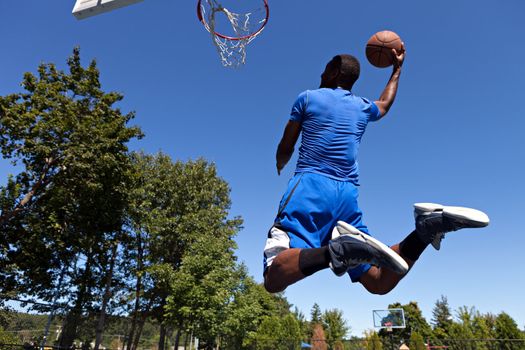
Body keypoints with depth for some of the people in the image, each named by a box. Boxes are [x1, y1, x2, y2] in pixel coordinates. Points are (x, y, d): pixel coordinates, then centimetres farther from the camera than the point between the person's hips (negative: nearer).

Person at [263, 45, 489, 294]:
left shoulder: (307, 97, 10)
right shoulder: (363, 107, 21)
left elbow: (285, 149, 16)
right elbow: (385, 104, 48)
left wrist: (280, 167, 39)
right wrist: (397, 69, 59)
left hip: (310, 184, -5)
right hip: (348, 194, 5)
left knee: (274, 279, -16)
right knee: (379, 283, 9)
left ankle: (340, 248, -41)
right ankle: (427, 228, -13)